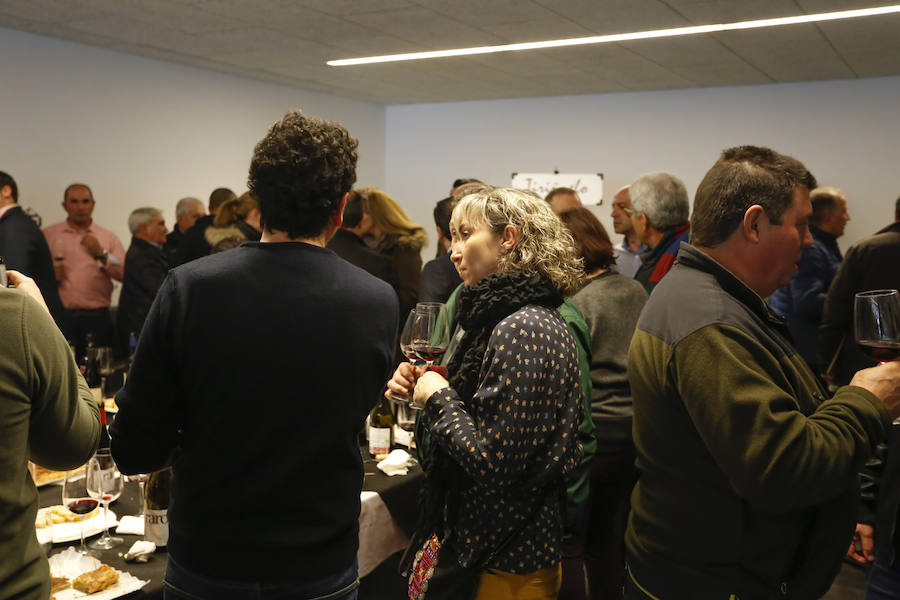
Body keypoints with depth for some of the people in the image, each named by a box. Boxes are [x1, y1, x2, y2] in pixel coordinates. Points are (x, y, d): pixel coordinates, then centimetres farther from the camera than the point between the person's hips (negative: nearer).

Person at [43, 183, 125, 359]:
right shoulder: (47, 235, 10)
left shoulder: (109, 237, 11)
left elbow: (126, 274, 0)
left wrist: (101, 254, -12)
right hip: (60, 316, 0)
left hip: (97, 318, 1)